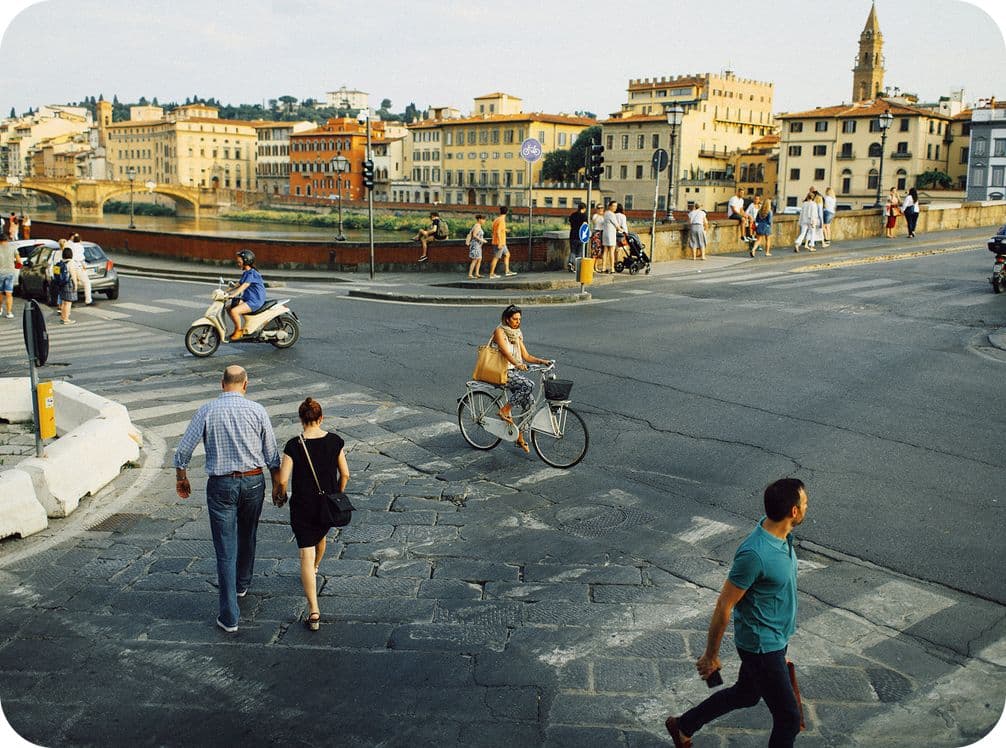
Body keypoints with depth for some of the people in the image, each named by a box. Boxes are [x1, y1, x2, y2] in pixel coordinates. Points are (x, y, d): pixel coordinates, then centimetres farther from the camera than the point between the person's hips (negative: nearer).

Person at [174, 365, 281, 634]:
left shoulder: (206, 411, -6)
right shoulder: (256, 410, -5)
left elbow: (183, 450, -3)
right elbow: (272, 453, 1)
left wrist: (181, 479, 14)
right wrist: (278, 485, 13)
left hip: (221, 485, -1)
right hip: (253, 481, 2)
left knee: (226, 549, 0)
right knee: (247, 536, 25)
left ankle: (229, 616, 0)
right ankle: (242, 584, 47)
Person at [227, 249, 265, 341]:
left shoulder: (252, 273, -16)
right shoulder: (245, 273, 16)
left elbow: (244, 286, -28)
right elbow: (238, 285, 17)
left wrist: (233, 295, -38)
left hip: (255, 301, -11)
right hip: (247, 299, 11)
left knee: (234, 311, -26)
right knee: (229, 308, 9)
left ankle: (239, 331, -7)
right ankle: (239, 328, 16)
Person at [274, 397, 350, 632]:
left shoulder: (294, 445, -14)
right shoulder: (335, 441, -7)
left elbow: (282, 480, -14)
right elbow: (345, 474, -1)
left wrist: (280, 496, 7)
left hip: (303, 507, -3)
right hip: (329, 506, 3)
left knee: (306, 554, -2)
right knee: (320, 537, 32)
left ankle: (314, 612, -8)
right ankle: (315, 569, 61)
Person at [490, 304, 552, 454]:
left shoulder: (517, 334, 15)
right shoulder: (499, 331, -9)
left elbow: (526, 356, 13)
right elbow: (505, 352, -23)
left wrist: (542, 361, -3)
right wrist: (518, 364, -40)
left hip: (513, 372, 8)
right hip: (502, 372, -8)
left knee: (528, 403, -4)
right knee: (529, 385, -29)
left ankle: (520, 437, 7)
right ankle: (505, 410, -16)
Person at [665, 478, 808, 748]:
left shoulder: (783, 536, -4)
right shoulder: (755, 554, -33)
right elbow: (724, 606, -24)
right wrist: (711, 655, -14)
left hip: (776, 639, 9)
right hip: (761, 647, -9)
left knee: (745, 695, 26)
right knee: (788, 717, 4)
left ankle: (683, 726, 43)